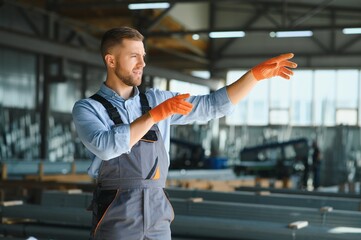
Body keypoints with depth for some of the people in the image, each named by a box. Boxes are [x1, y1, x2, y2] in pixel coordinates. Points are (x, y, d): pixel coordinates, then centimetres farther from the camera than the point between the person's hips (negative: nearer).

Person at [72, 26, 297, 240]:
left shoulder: (157, 100, 13)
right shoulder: (86, 109, -1)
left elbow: (214, 105, 9)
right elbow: (106, 147, -22)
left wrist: (258, 73, 0)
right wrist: (156, 114, -23)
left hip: (157, 218, 5)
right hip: (115, 219, -5)